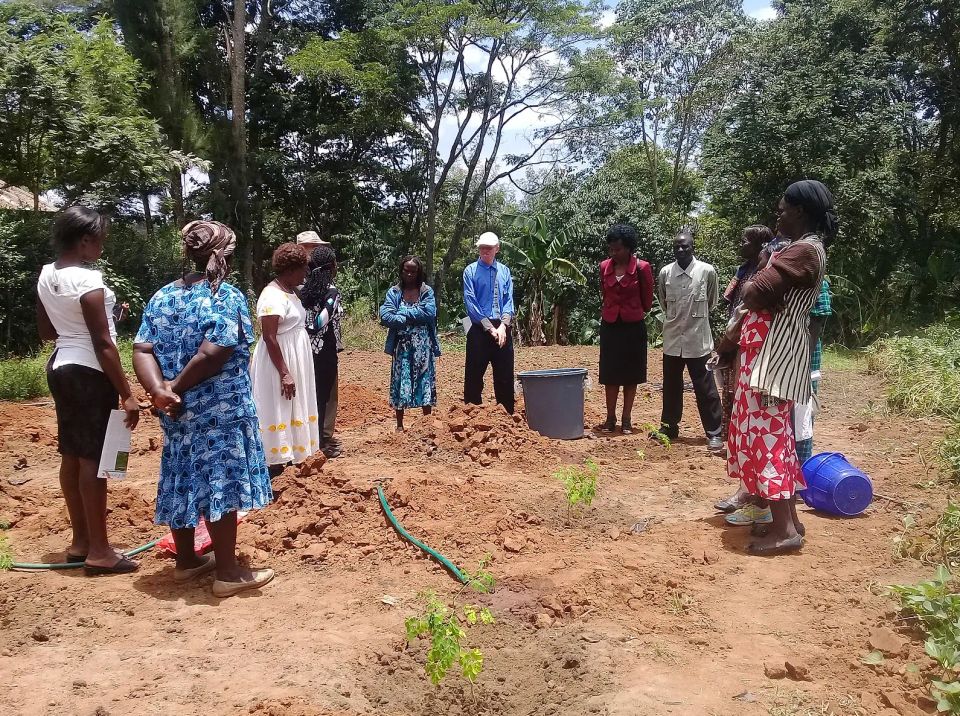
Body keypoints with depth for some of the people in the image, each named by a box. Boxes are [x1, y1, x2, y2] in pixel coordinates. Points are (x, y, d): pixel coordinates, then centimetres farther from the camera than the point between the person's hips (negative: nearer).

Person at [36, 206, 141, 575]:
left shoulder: (46, 275, 7)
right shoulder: (87, 279, -19)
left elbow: (46, 331, 16)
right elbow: (103, 344, -20)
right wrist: (127, 393, -17)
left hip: (60, 368, 9)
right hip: (89, 373, -9)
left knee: (71, 455, 13)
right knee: (93, 459, -3)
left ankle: (80, 540, 24)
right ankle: (99, 551, 4)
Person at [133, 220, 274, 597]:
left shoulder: (162, 296, 8)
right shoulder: (227, 295, -13)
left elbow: (143, 349, -3)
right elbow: (212, 354, -23)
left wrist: (160, 390, -13)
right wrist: (176, 387, -12)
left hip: (177, 411, 7)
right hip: (220, 410, -7)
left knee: (183, 481, 16)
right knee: (221, 484, 1)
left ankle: (186, 560, 30)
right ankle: (228, 572, 9)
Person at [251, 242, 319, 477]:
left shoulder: (290, 292, 10)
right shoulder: (273, 295, -20)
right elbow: (269, 337, -23)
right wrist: (284, 373, -25)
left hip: (294, 361, 10)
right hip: (278, 362, -10)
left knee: (290, 410, 16)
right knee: (277, 411, -3)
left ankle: (284, 458, 27)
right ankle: (273, 466, 5)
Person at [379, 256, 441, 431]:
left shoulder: (427, 291, 3)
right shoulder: (393, 292, 3)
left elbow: (429, 313, -15)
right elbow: (385, 317, -11)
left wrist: (403, 313, -11)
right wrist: (414, 317, -14)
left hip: (423, 345, 0)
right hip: (402, 346, 0)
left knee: (425, 382, 5)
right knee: (401, 383, 4)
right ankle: (399, 424, 15)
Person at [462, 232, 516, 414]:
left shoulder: (504, 271, 10)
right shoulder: (471, 271, -1)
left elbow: (509, 301, 5)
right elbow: (470, 303, -7)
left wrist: (503, 325, -11)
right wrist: (490, 328, -13)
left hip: (502, 329, 4)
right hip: (479, 330, -3)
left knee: (505, 377, 9)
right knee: (474, 376, 0)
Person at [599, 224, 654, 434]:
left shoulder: (641, 268, -11)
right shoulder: (604, 267, -1)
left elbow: (647, 300, 1)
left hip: (633, 327, -3)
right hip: (610, 326, 3)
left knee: (630, 374, 6)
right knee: (610, 374, 5)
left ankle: (626, 419, 13)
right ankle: (610, 418, 13)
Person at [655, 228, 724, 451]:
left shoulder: (707, 271, -9)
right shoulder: (665, 273, -1)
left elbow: (712, 302, 8)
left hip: (698, 340, -3)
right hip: (672, 340, 3)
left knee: (706, 389, 1)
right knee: (671, 387, 13)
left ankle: (714, 433, 8)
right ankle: (669, 427, 26)